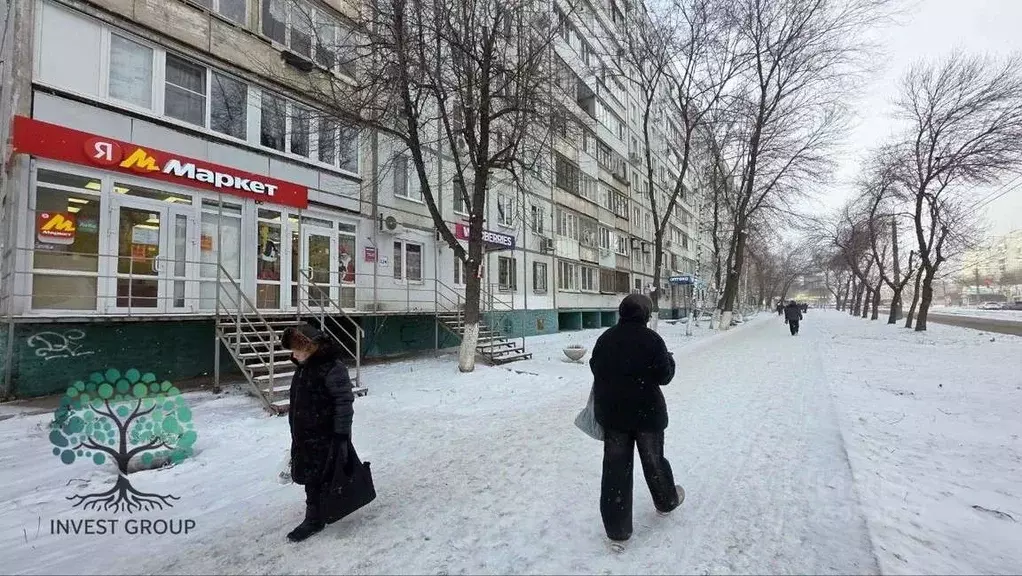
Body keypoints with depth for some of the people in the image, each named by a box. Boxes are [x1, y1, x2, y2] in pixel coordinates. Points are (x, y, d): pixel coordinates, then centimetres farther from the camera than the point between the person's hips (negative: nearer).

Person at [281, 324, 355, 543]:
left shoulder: (332, 368, -22)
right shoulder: (303, 367, 8)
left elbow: (345, 401, -22)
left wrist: (341, 433, -21)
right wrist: (295, 430, 23)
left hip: (325, 435, -9)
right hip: (304, 433, 9)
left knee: (318, 478, 2)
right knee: (308, 475, 20)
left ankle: (314, 520, 20)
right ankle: (320, 511, 39)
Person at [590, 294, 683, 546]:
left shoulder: (605, 339, -2)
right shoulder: (651, 339, -14)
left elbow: (595, 369, 6)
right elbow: (663, 376, -9)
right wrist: (670, 360, 10)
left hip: (611, 414, 3)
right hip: (647, 413, -2)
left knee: (615, 467, 7)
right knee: (653, 460, 21)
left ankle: (617, 529, 14)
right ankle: (666, 501, 48)